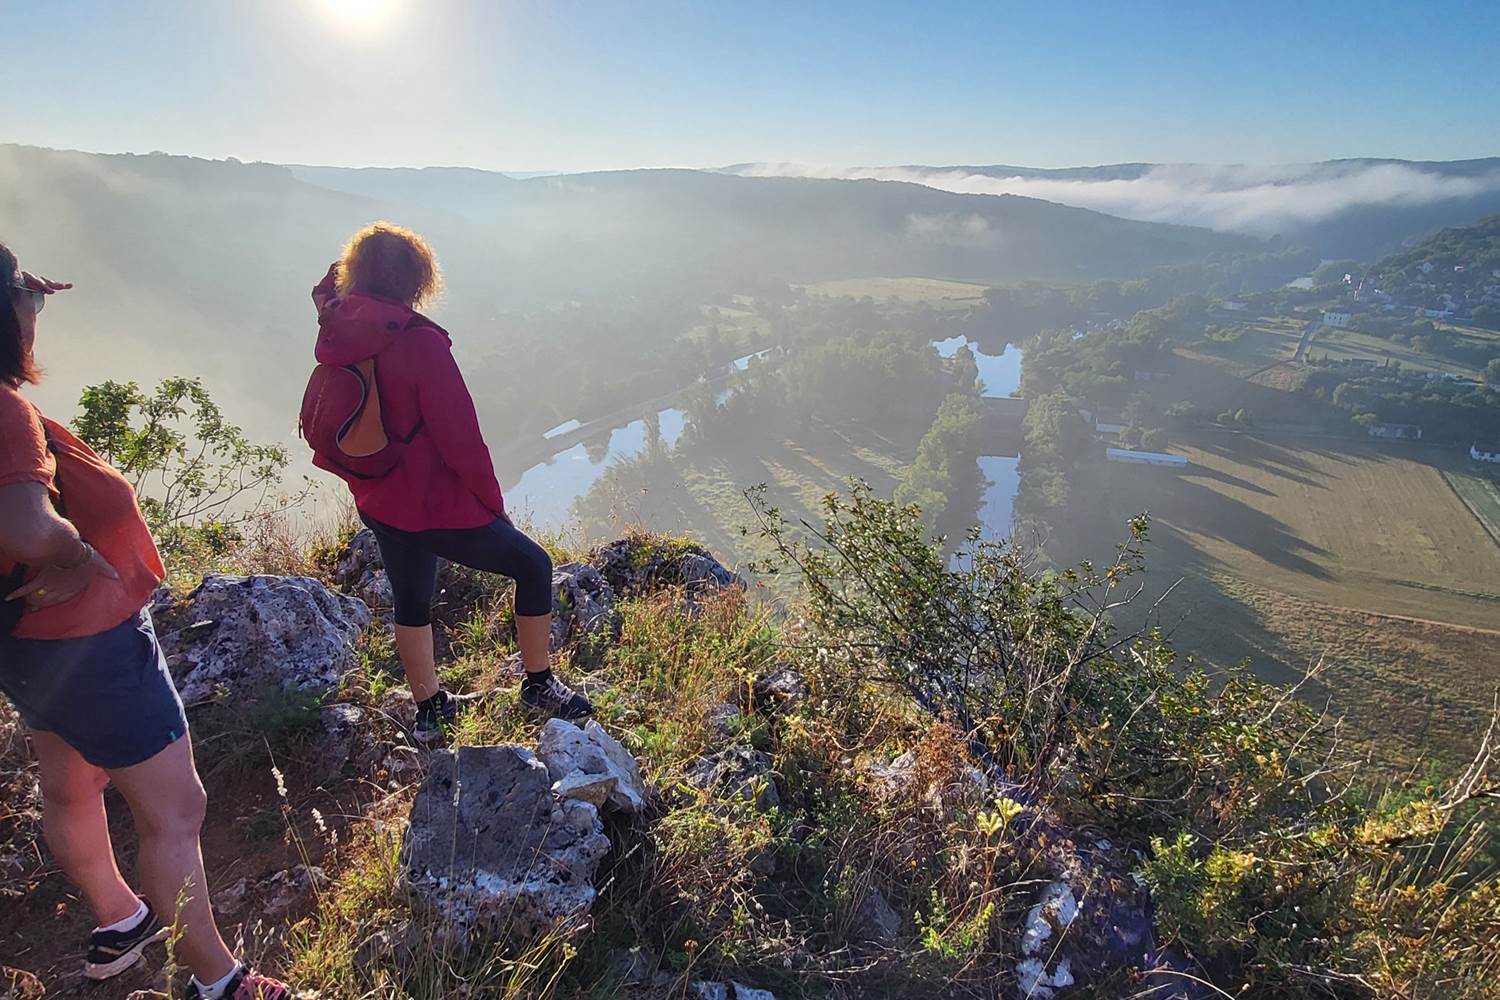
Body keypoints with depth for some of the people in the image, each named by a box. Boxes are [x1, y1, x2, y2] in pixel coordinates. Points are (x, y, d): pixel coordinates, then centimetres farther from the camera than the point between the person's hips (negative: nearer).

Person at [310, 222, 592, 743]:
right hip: (435, 505, -8)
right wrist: (493, 501, -9)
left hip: (378, 504, 8)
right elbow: (460, 436, -19)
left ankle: (429, 709, 41)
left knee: (411, 602, 25)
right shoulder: (420, 342, -24)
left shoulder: (337, 333, -4)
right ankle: (539, 686, 23)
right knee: (532, 565, 11)